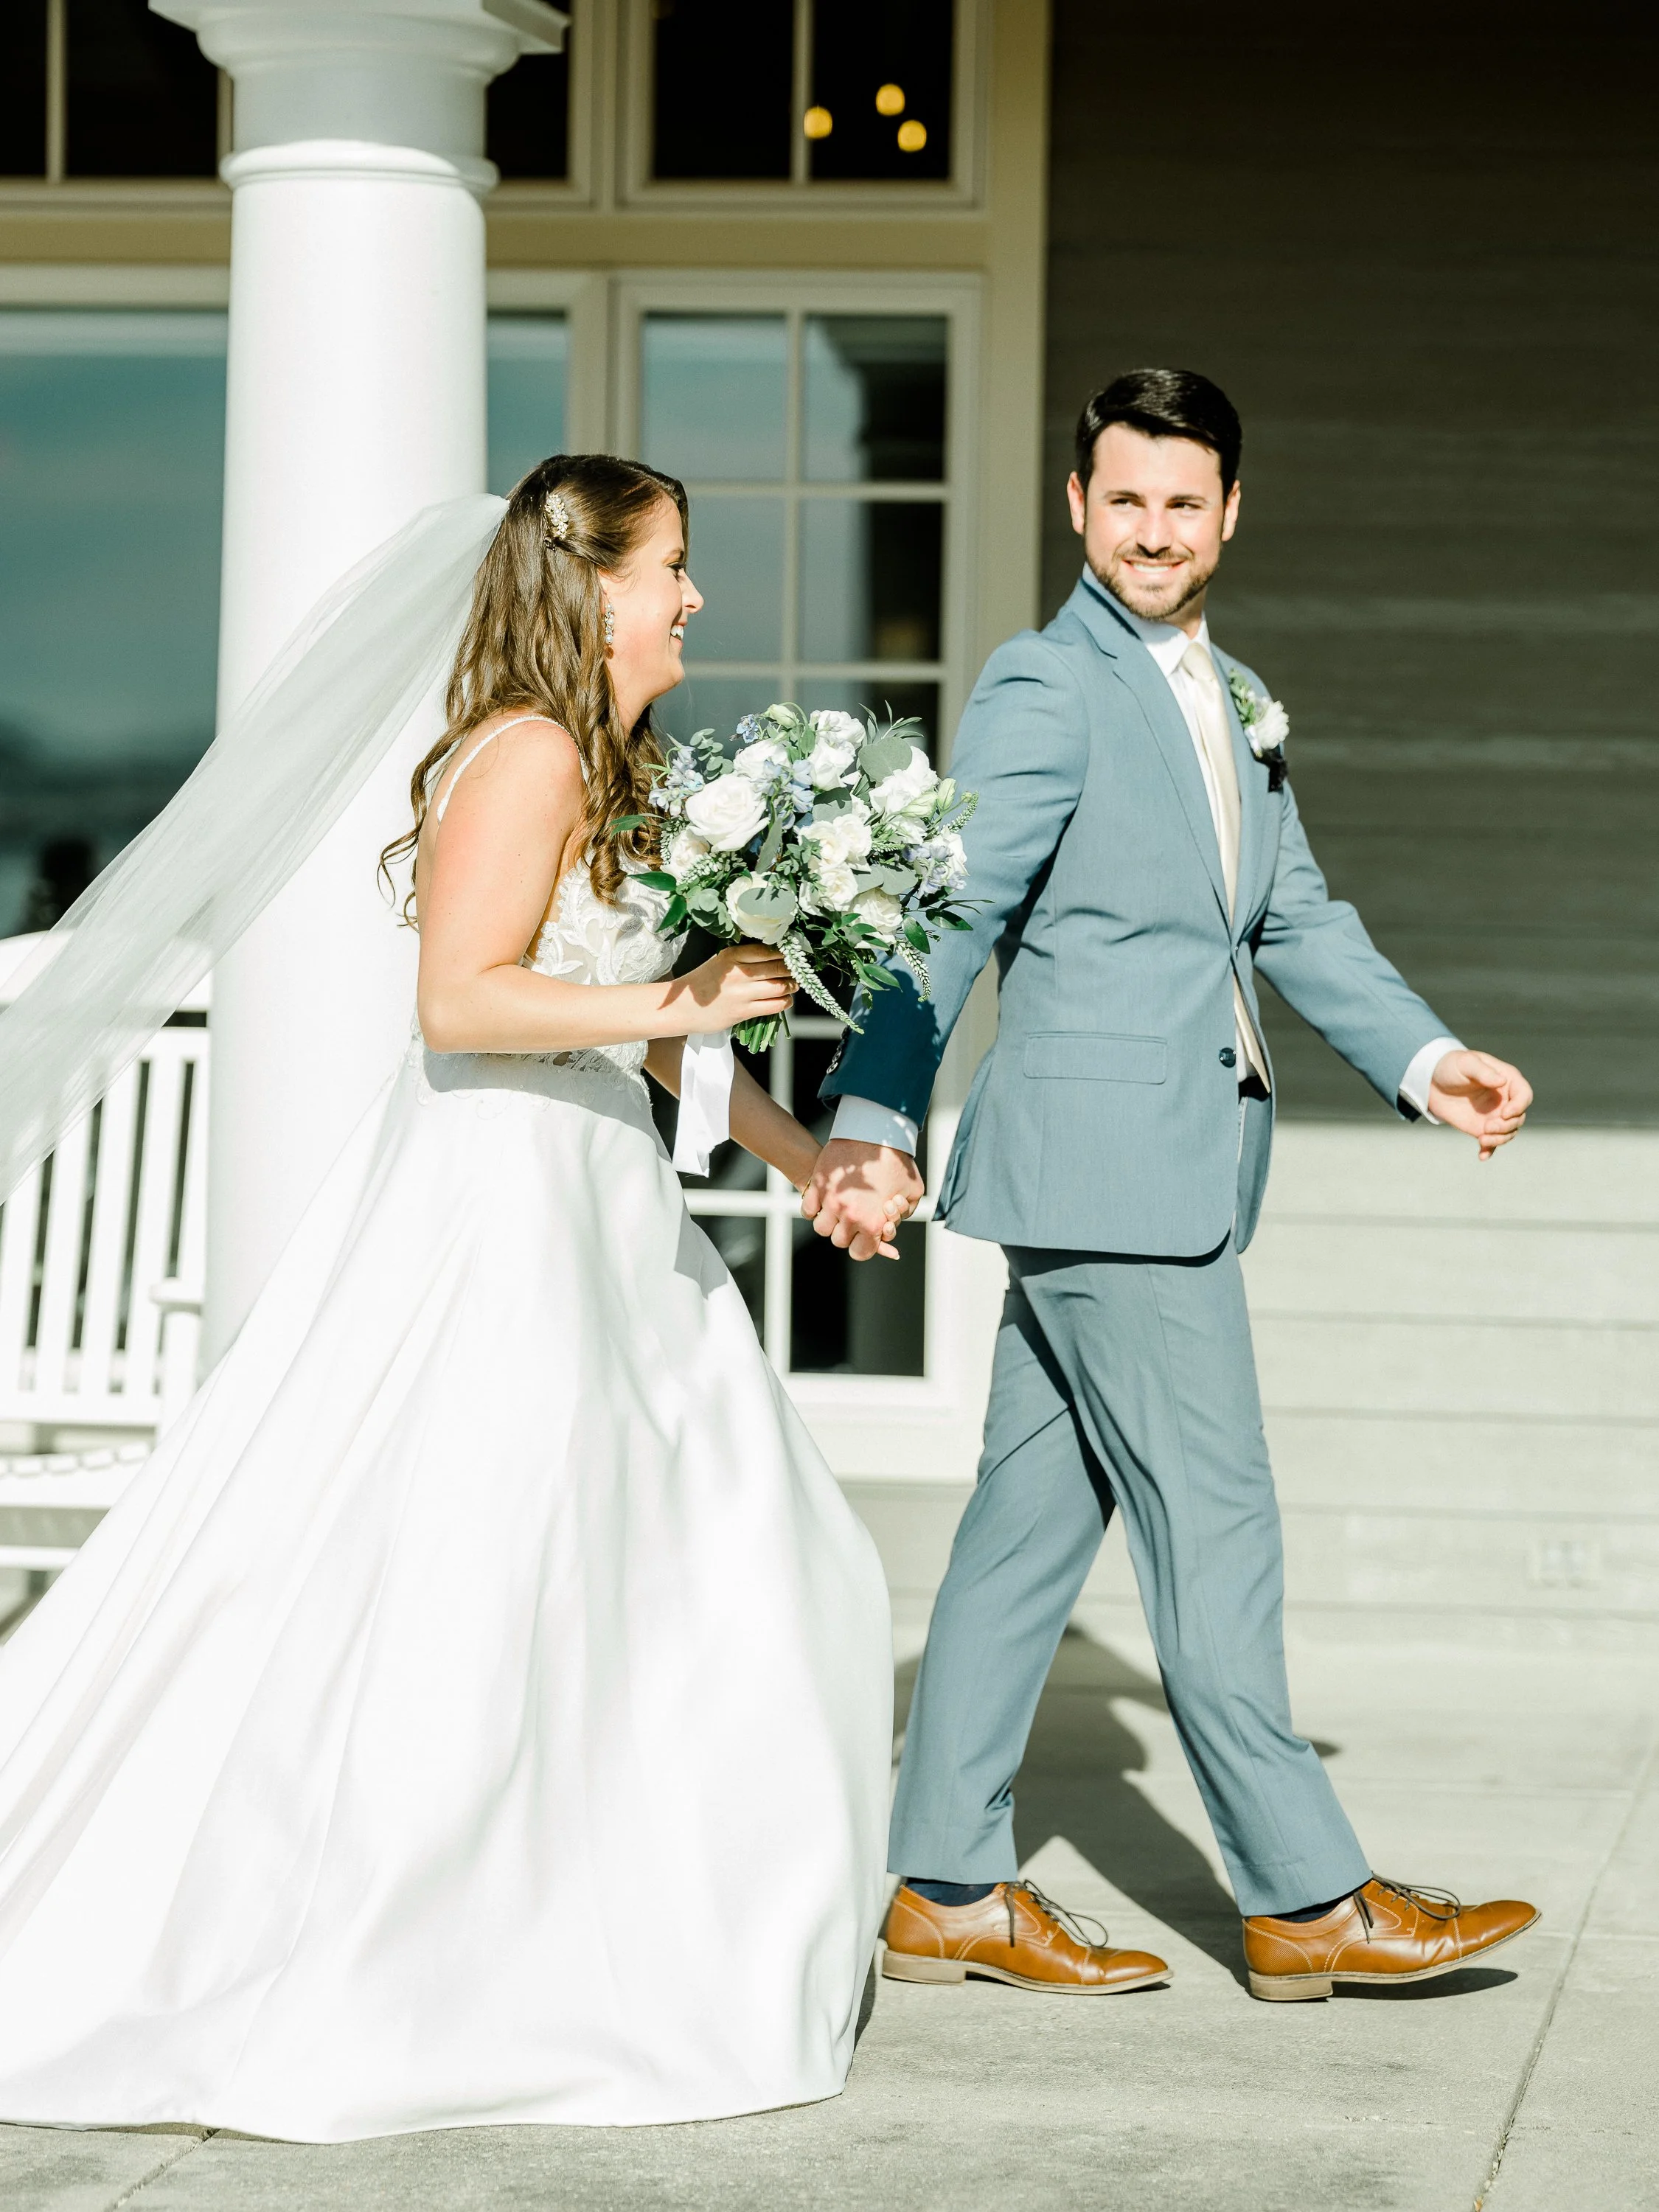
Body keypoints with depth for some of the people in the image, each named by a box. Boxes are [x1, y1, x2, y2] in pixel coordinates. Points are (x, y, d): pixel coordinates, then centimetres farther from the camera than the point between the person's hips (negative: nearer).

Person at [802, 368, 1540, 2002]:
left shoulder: (1234, 703, 17)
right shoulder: (1045, 688, -10)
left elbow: (1297, 919, 20)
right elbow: (950, 916, -17)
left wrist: (1424, 1058, 7)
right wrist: (870, 1125, -26)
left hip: (1175, 1172, 9)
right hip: (1107, 1166, -9)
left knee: (1036, 1522, 11)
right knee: (1213, 1527, -3)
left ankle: (947, 1886, 17)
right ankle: (1304, 1899, 4)